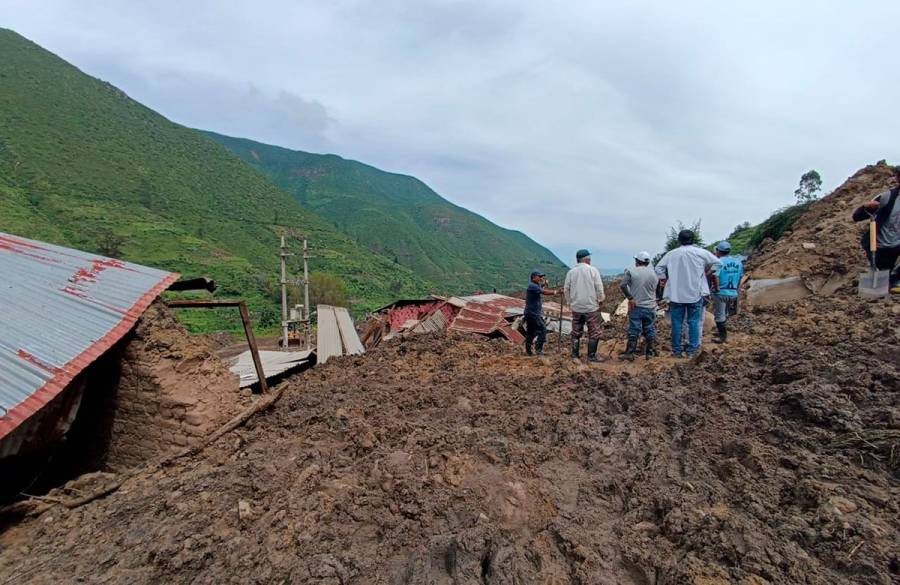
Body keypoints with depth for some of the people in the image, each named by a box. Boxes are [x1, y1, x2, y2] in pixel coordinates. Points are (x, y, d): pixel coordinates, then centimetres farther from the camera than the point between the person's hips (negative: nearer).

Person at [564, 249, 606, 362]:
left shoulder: (571, 272, 3)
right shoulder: (593, 270, -7)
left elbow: (566, 289, 6)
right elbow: (599, 287, -9)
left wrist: (570, 301, 18)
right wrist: (601, 298, 7)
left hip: (576, 307, 4)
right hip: (591, 307, -4)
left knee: (576, 332, 13)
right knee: (594, 332, 4)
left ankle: (575, 355, 17)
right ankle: (591, 356, 4)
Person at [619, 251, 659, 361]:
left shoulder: (630, 271, -8)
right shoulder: (653, 273, 4)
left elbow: (623, 285, -17)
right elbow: (654, 289, 6)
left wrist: (630, 297, -11)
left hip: (635, 306, -2)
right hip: (650, 307, 2)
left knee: (633, 330, 2)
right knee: (650, 330, 11)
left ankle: (630, 353, 5)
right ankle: (649, 352, 17)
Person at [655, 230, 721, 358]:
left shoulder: (671, 254, 2)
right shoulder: (700, 252, -1)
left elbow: (658, 268, 5)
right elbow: (717, 263, 3)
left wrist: (667, 281, 10)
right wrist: (706, 275, 9)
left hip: (676, 294, 1)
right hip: (695, 293, -1)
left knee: (677, 323, 7)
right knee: (694, 322, 6)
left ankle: (676, 351, 13)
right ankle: (692, 351, 7)